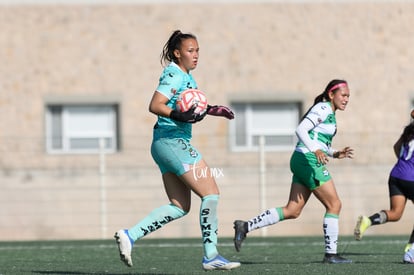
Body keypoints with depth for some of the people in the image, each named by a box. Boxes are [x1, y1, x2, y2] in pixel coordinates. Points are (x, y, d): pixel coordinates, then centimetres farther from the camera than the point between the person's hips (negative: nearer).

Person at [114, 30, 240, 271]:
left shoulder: (186, 76, 17)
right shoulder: (174, 75, -12)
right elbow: (155, 106, -22)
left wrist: (212, 110, 23)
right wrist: (178, 116, -35)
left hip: (165, 145, 10)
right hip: (173, 141, -10)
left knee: (179, 207, 8)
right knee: (211, 193, -8)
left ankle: (130, 235, 2)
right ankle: (211, 256, -7)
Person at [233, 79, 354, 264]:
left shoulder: (329, 113, 20)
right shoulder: (323, 109, -9)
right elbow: (301, 129, -21)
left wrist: (335, 154, 16)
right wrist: (316, 150, -32)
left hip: (302, 161, 10)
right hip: (308, 160, -10)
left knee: (292, 211, 5)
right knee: (334, 205, -4)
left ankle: (245, 226, 3)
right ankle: (330, 254, -1)